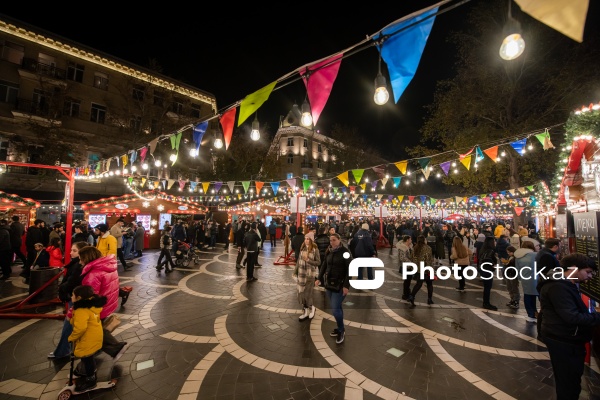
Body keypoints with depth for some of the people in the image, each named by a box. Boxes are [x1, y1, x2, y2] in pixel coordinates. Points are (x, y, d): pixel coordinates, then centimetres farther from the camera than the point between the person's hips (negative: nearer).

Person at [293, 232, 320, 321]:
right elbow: (299, 260, 9)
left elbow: (318, 262, -11)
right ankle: (305, 311, 26)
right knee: (301, 293, 9)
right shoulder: (302, 248, 3)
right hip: (301, 274, 5)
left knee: (307, 294, -1)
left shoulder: (315, 249, -11)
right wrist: (296, 271, 10)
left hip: (310, 275, -5)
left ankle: (311, 308, 27)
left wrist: (308, 260, -21)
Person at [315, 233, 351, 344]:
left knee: (335, 309, -6)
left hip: (340, 285, -5)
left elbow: (349, 270, -15)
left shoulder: (345, 252, -14)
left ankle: (341, 331, 16)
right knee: (337, 307, 15)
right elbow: (324, 265, 11)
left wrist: (346, 285, -19)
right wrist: (319, 278, 2)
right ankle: (339, 328, 32)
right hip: (329, 283, 6)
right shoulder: (329, 252, 3)